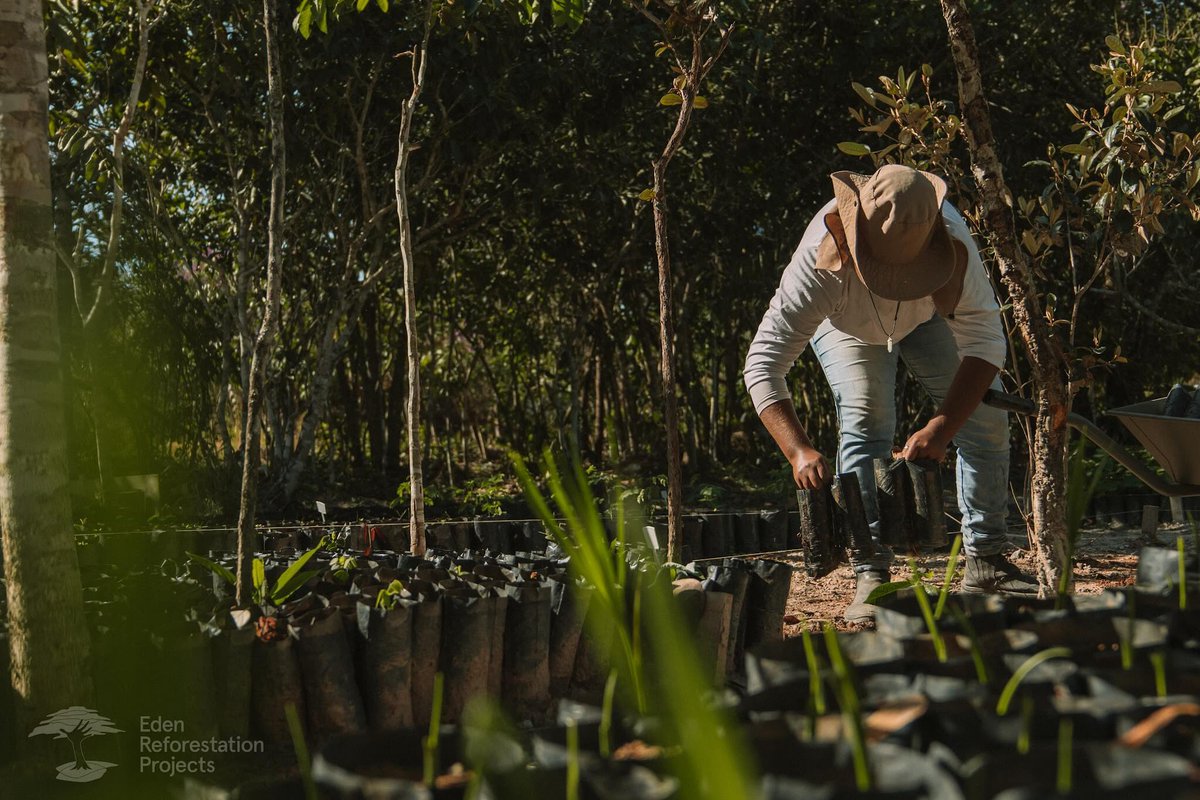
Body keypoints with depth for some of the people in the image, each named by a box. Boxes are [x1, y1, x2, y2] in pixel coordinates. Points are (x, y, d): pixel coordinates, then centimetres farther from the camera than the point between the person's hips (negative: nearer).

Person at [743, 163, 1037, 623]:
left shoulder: (951, 239, -43)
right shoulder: (823, 260, -46)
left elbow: (985, 342, -39)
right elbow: (763, 363, -46)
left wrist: (941, 428, -52)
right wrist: (799, 450, -60)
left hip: (929, 317, 2)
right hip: (847, 324, -1)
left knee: (985, 413, -9)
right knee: (866, 421, -22)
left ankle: (987, 561, 3)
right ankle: (871, 576, -17)